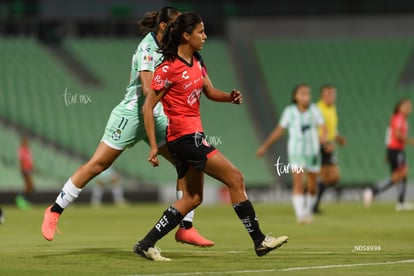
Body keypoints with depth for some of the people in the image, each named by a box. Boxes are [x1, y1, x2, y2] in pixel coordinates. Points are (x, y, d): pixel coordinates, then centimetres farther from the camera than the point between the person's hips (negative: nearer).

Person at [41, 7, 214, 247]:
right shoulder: (147, 49, -18)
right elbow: (147, 88, -30)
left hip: (156, 117, 8)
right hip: (132, 115, -8)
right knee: (97, 164, -4)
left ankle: (185, 228, 1)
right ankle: (54, 211, 10)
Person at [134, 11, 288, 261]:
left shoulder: (197, 61, 9)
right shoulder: (168, 69, -15)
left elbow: (210, 91, 19)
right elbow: (148, 108, -12)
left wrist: (229, 97, -3)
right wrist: (153, 146, -15)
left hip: (192, 136, 10)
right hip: (186, 136, -10)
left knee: (192, 198, 11)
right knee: (235, 178, -8)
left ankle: (146, 245, 10)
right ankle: (259, 241, -3)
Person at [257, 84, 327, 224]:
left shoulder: (314, 110, -2)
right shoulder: (289, 111, -1)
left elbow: (323, 127, -12)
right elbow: (279, 130, 9)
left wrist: (323, 136, -35)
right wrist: (265, 146, 11)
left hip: (312, 153, 1)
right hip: (296, 153, -1)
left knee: (312, 187, 7)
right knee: (298, 183, -16)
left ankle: (308, 211, 30)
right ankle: (300, 214, -22)